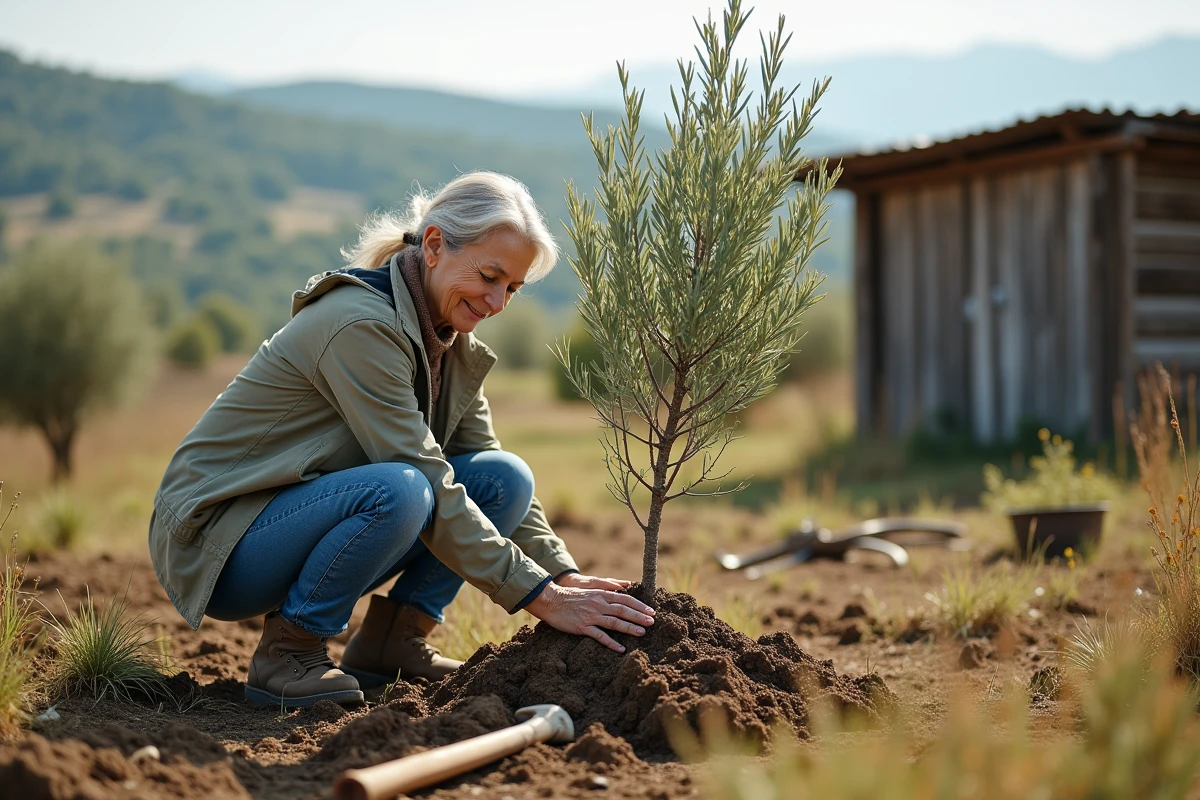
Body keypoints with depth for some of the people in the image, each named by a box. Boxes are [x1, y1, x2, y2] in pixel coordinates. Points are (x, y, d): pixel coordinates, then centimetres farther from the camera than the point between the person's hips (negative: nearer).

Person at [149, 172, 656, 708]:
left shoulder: (451, 342, 3)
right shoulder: (361, 325, -25)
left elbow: (498, 479, 5)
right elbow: (425, 484, -28)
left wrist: (566, 577, -10)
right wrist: (542, 598, -27)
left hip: (310, 514, 8)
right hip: (217, 538, -8)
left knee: (505, 477, -8)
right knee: (397, 489, -36)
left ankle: (390, 639, 0)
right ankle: (287, 651, -15)